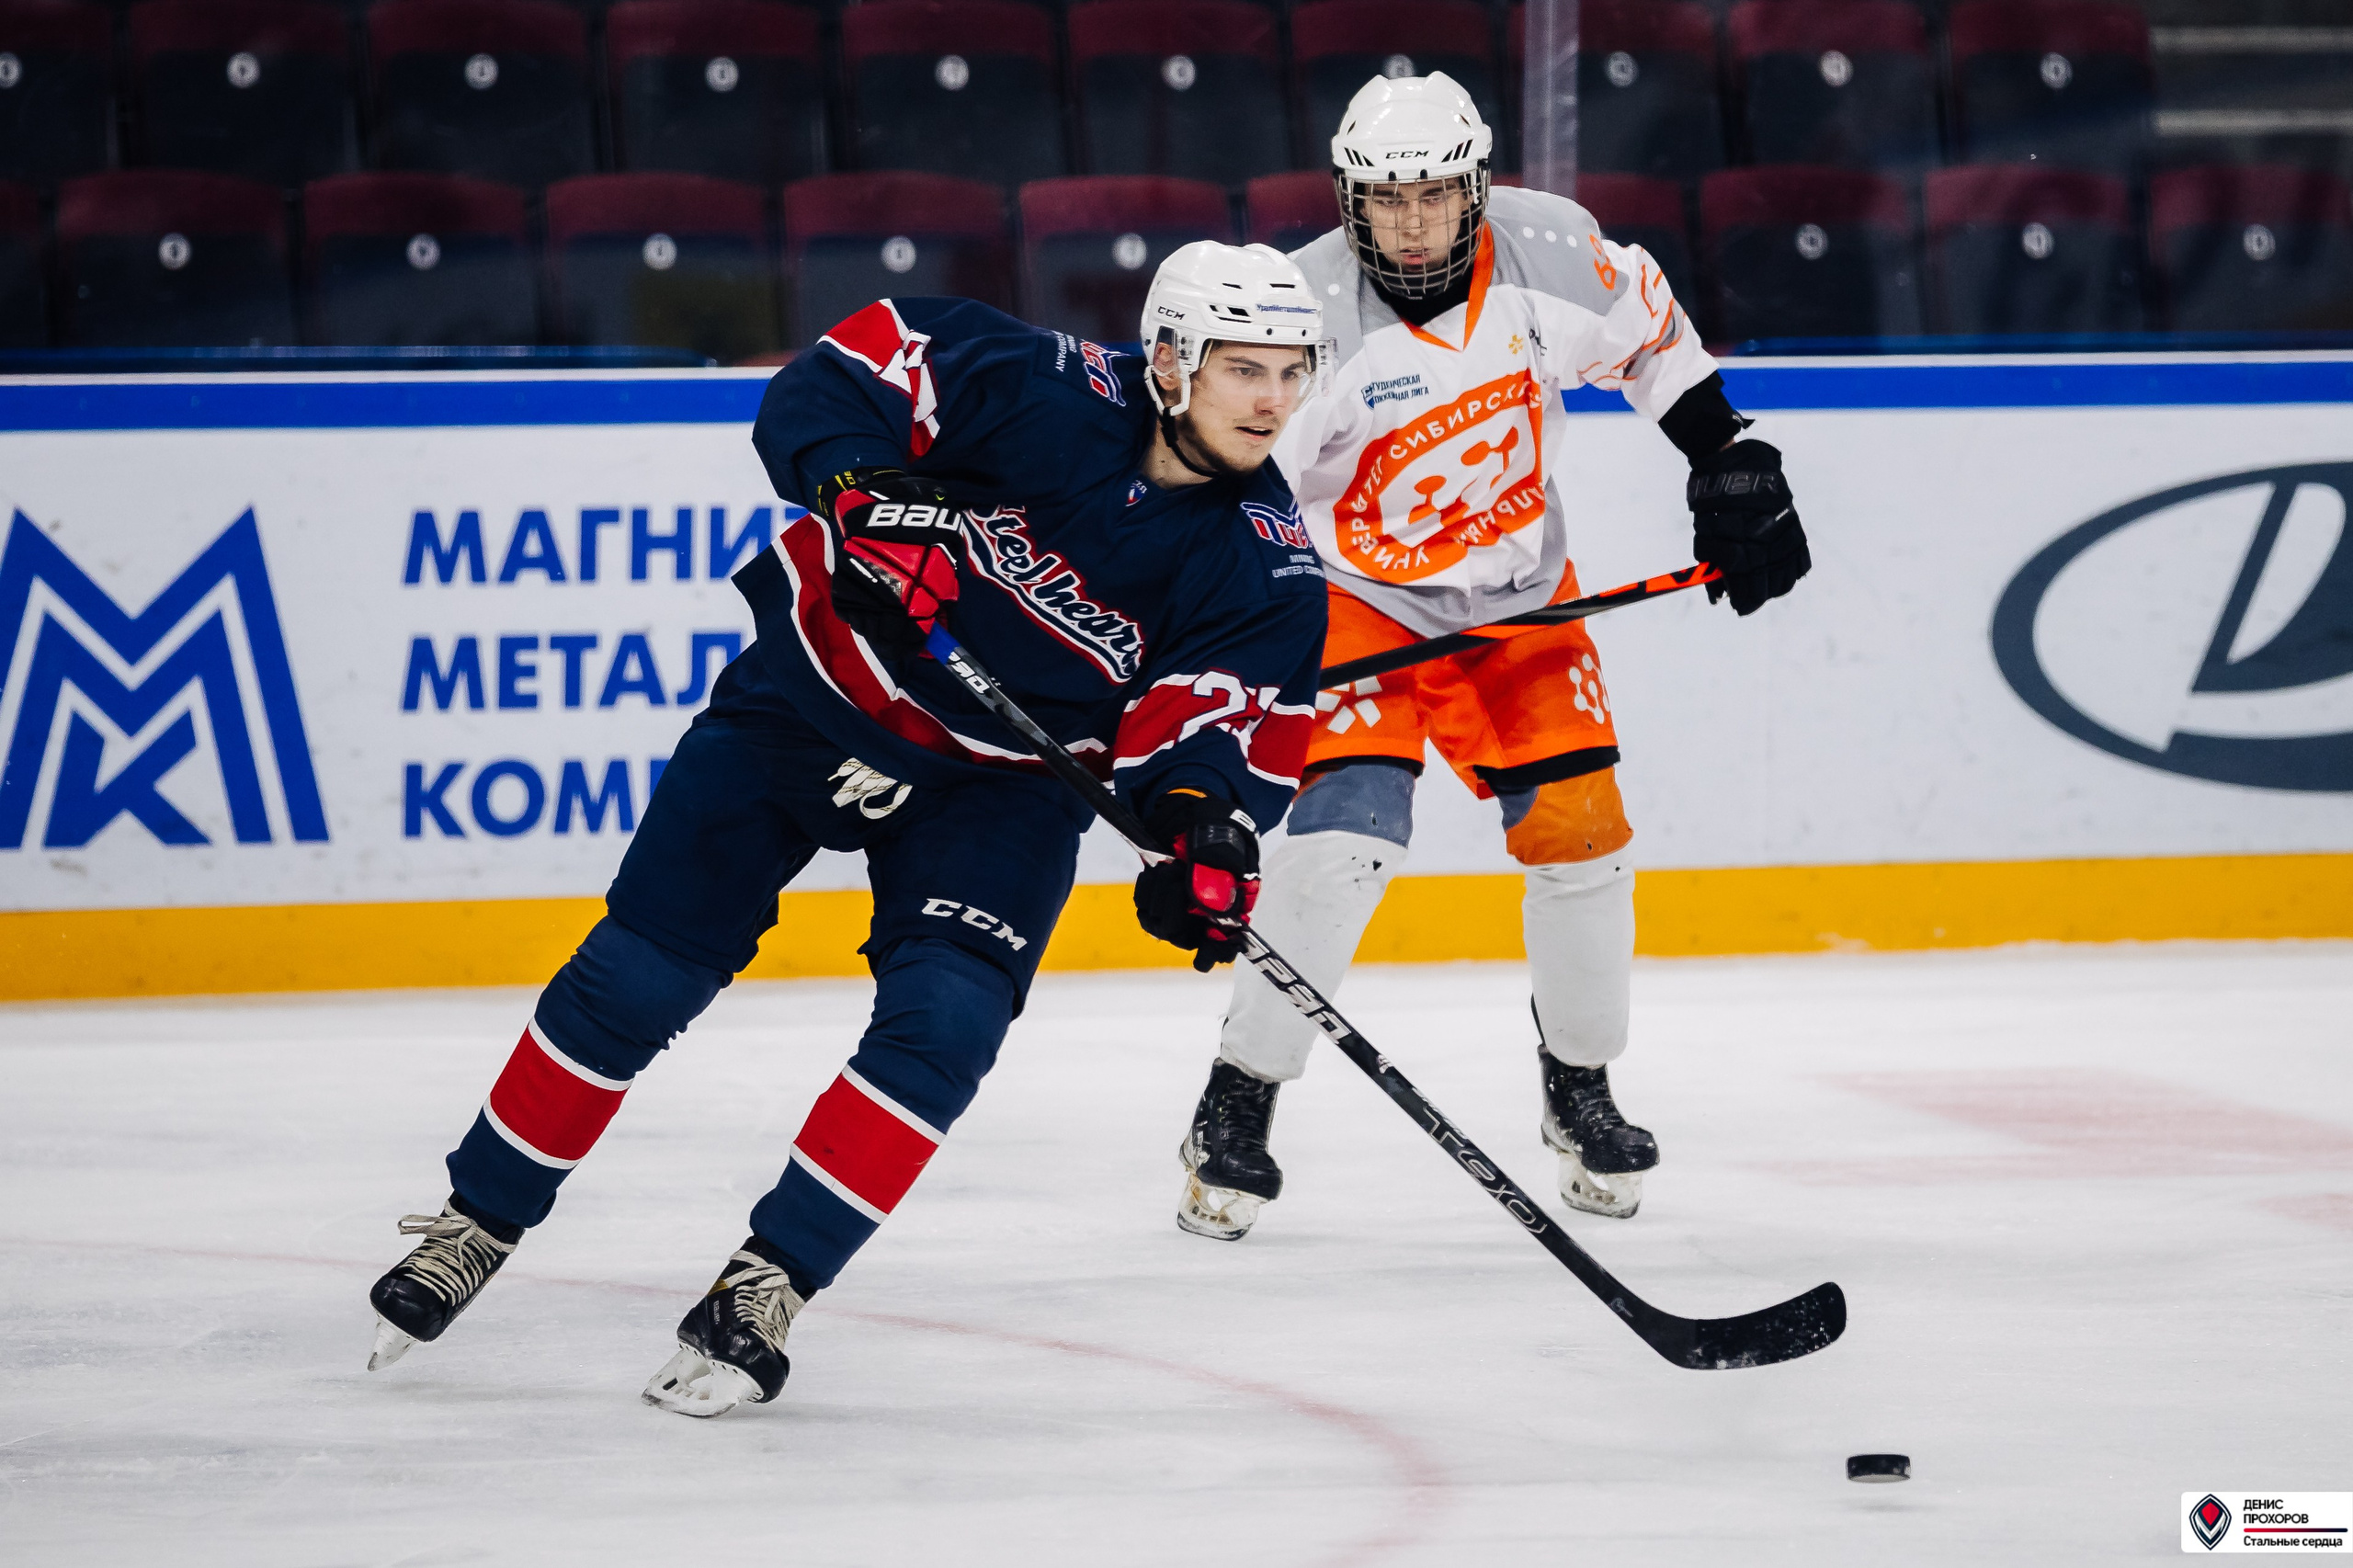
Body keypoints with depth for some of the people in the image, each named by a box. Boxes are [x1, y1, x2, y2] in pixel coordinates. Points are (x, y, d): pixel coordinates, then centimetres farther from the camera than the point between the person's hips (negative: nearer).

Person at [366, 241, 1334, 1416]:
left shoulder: (1265, 563, -15)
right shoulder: (1049, 396, -24)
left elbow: (1238, 714, -18)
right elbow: (855, 363, -21)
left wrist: (1201, 814, -39)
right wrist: (855, 486, -39)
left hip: (1001, 781, 2)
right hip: (818, 690, -1)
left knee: (943, 1021, -20)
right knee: (635, 977, 2)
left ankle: (768, 1287, -7)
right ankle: (478, 1223, 22)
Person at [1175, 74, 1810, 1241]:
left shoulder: (1547, 249, -15)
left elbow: (1649, 337, 6)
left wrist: (1732, 466, 3)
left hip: (1517, 592, 4)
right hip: (1354, 593, -4)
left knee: (1579, 831, -2)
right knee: (1346, 832, -20)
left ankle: (1581, 1089, 22)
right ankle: (1235, 1112, -7)